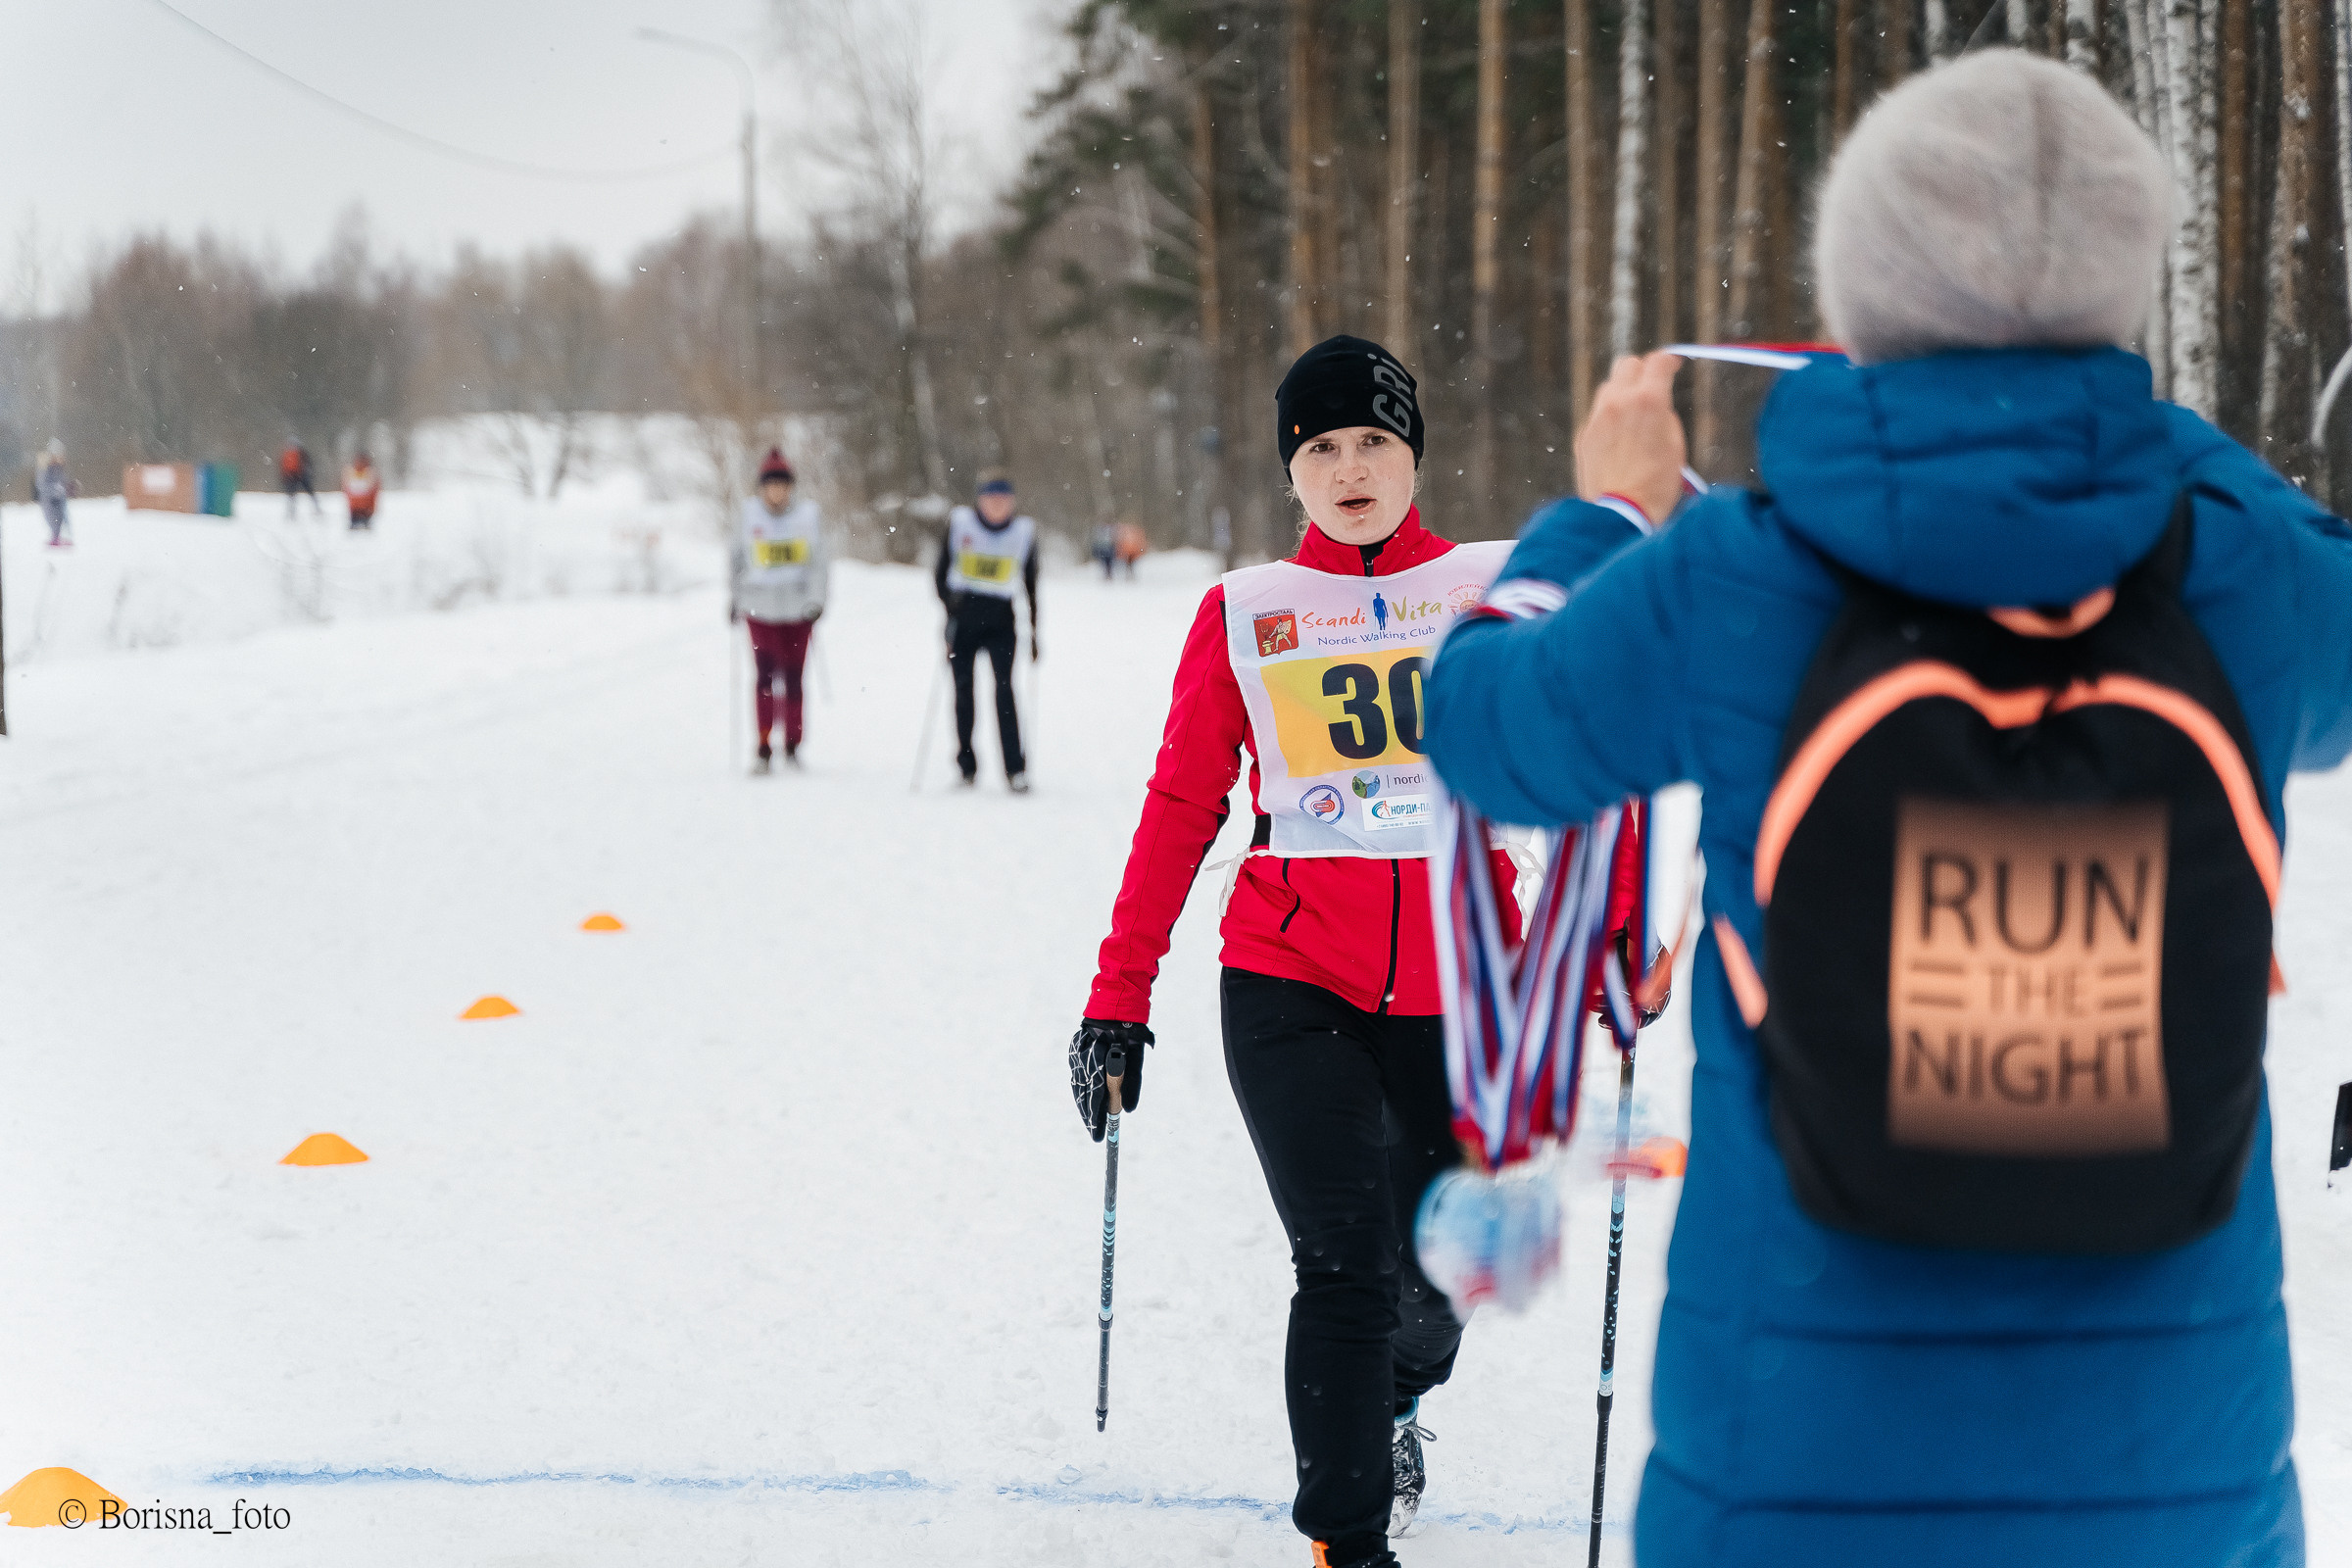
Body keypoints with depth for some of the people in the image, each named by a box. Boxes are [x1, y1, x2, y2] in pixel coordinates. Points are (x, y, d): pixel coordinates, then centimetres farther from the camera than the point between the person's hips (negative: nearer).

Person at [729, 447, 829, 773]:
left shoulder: (808, 515, 1)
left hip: (798, 610, 1)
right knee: (765, 676, -10)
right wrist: (734, 599, 16)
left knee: (793, 678, 5)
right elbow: (737, 559, 15)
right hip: (761, 608, 0)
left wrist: (816, 599, -9)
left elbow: (820, 560, 2)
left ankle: (792, 746, 15)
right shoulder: (749, 516, 3)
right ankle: (763, 749, -9)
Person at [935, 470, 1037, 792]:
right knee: (963, 691, 1)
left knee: (1004, 689, -14)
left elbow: (1031, 585, 11)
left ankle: (1015, 770, -17)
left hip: (1001, 621, -1)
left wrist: (1034, 632, 8)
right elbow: (941, 573, 5)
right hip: (963, 617, 1)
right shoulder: (960, 523, 0)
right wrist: (949, 600, -13)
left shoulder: (1024, 531, 3)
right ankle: (966, 767, 13)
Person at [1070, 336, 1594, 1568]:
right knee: (1345, 1267, -11)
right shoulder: (1244, 614, 5)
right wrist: (1118, 997, 4)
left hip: (1457, 990, 1)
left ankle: (1393, 1402, 43)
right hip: (1291, 985, -1)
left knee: (1433, 1280, 8)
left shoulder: (1500, 589, 4)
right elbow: (1180, 808, 6)